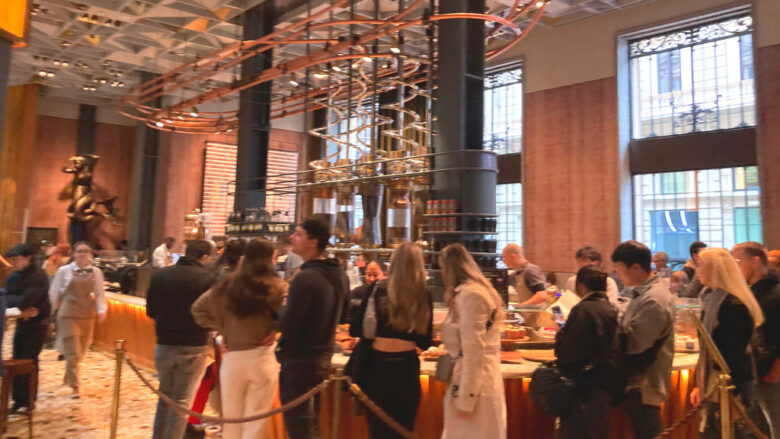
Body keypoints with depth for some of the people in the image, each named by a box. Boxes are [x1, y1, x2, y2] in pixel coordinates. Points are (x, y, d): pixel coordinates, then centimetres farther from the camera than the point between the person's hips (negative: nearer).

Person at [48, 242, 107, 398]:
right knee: (73, 352, -7)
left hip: (88, 315, 3)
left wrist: (102, 309, -11)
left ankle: (68, 377, 41)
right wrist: (54, 311, 7)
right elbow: (54, 293, 5)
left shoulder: (96, 272, 2)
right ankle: (74, 387, 3)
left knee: (81, 350, 15)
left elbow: (100, 293, 2)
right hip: (68, 315, -3)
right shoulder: (64, 271, -3)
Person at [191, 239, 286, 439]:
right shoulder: (276, 287, -8)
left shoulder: (227, 285, 3)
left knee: (231, 417, 18)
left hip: (232, 357, 3)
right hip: (262, 357, -3)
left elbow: (198, 308, 8)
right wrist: (273, 330, -3)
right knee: (256, 419, 8)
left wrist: (222, 328, 8)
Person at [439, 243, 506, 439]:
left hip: (474, 384, -9)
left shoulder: (469, 294, -17)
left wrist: (465, 399, -19)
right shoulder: (476, 290, 13)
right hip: (476, 380, 9)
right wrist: (446, 353, 34)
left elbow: (473, 350, -21)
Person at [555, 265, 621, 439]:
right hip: (605, 384, 9)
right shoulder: (610, 309, 6)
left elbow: (567, 352, -21)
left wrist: (561, 333, -2)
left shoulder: (583, 310, -20)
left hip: (584, 387, -9)